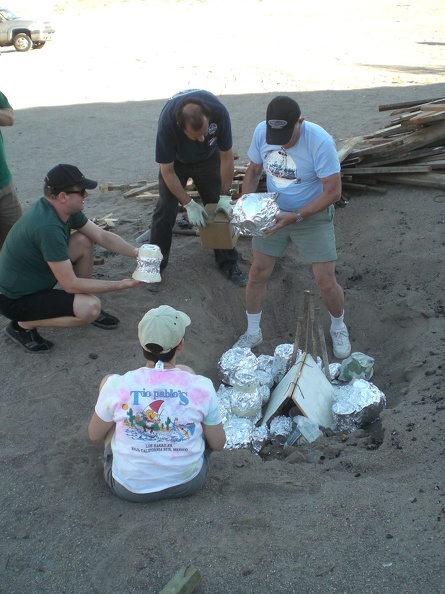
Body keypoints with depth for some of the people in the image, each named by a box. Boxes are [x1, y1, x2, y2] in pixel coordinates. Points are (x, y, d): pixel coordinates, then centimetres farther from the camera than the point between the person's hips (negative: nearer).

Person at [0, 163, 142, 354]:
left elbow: (102, 236, 4)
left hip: (34, 278, 9)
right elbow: (71, 285, -28)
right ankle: (23, 325, -5)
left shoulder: (63, 208, -7)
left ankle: (82, 305, 13)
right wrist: (121, 284, -22)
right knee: (91, 308, -24)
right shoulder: (47, 227, -34)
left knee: (85, 242, 0)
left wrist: (135, 252, -10)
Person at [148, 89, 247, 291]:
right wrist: (189, 204, -27)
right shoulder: (167, 122, -40)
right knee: (166, 209, -10)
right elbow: (167, 170, -28)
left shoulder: (219, 113, -36)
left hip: (208, 159, 2)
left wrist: (225, 195, -18)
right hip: (176, 161, -2)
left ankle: (228, 263, 15)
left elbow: (226, 156, -19)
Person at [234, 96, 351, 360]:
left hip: (313, 214, -4)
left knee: (326, 282, -4)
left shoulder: (320, 142, -28)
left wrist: (295, 217, -29)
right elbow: (254, 171, 2)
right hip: (273, 212, 4)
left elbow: (333, 192, -23)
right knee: (258, 273, 4)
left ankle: (339, 328, 27)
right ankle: (253, 332, 27)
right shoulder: (261, 132, -15)